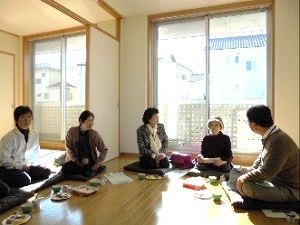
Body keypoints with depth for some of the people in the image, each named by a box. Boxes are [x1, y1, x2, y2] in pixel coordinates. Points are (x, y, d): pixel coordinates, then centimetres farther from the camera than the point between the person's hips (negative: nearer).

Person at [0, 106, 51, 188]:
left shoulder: (35, 134, -1)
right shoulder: (8, 137, -16)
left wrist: (30, 165, -3)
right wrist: (21, 166, -17)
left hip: (27, 166, 5)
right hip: (9, 168, -5)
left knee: (46, 172, -14)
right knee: (25, 180, -30)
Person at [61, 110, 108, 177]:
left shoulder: (94, 134, -10)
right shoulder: (71, 131, -9)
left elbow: (104, 150, -3)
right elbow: (69, 149, -7)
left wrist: (97, 163, -13)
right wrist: (79, 163, -15)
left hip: (89, 161, -1)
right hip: (75, 161, 1)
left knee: (81, 143, -26)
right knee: (64, 169, -28)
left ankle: (86, 169, -18)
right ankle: (88, 169, -12)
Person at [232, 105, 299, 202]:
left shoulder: (279, 141, -30)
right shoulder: (270, 136, 2)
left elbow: (266, 172, -32)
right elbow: (262, 157, 19)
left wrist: (244, 178, -19)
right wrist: (251, 169, 5)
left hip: (289, 190, -9)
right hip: (276, 179, 9)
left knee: (246, 185, -32)